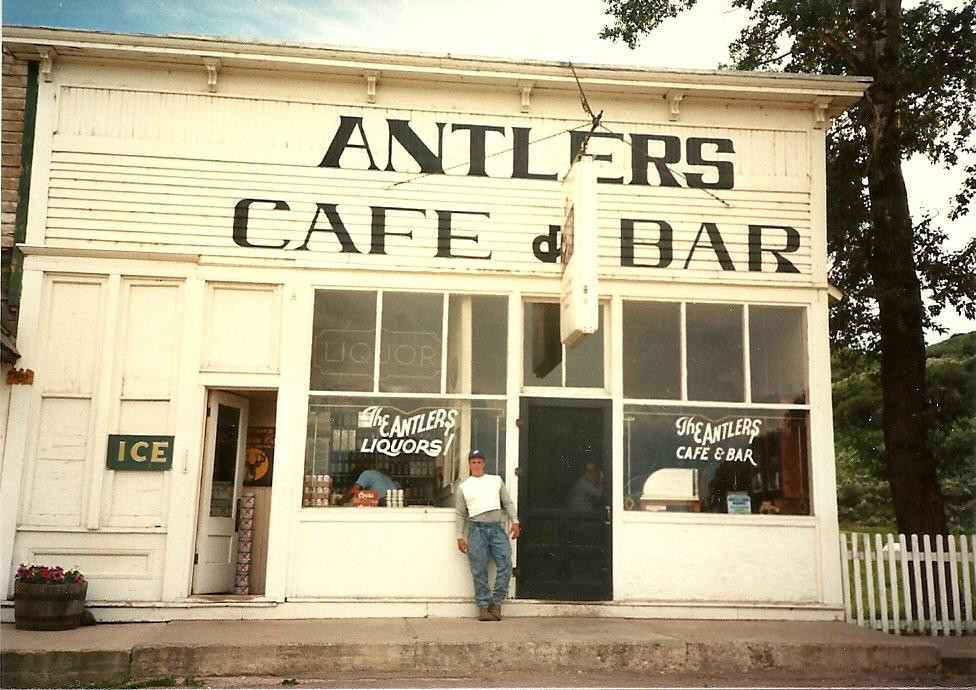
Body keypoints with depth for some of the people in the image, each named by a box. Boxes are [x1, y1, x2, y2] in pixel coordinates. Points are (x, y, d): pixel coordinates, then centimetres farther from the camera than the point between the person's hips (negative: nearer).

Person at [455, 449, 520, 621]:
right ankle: (483, 605, 3)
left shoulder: (496, 480, 16)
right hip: (477, 529, -1)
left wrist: (515, 521, 2)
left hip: (497, 528, 1)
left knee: (505, 564, -11)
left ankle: (496, 602, -1)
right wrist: (460, 537, 4)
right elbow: (461, 514, 12)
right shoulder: (463, 487, 13)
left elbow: (508, 503, 15)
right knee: (479, 570, -4)